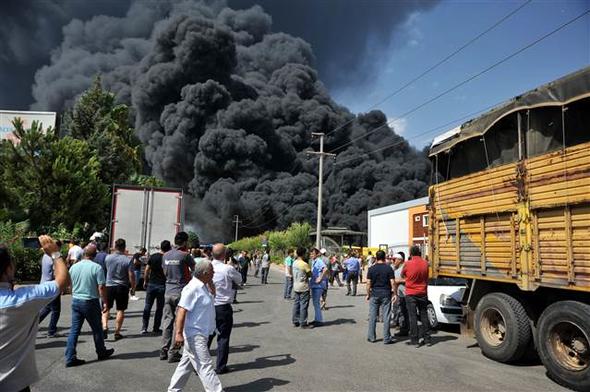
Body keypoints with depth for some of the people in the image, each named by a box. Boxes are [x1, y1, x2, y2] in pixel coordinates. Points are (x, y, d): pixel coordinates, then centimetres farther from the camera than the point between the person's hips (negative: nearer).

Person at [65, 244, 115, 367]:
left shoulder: (74, 267, 3)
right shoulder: (96, 267, -14)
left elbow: (70, 286, 13)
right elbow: (101, 287, -16)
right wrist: (105, 302, -6)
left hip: (75, 301, 5)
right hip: (90, 302, -5)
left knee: (74, 330, 8)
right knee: (96, 329, 11)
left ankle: (70, 358, 8)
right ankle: (102, 353, 27)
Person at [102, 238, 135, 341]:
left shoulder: (108, 258, -4)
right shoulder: (127, 260, -12)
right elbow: (131, 275, -11)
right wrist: (133, 286, 1)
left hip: (109, 286, 2)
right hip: (122, 287, -1)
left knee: (106, 308, 14)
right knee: (120, 310, 8)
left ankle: (105, 327, -5)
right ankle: (117, 332, 12)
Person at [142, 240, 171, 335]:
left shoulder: (152, 257, 1)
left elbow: (146, 270, 4)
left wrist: (145, 281, 14)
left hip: (151, 284, 2)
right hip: (162, 285, -2)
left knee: (147, 306, 10)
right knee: (159, 308, 8)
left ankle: (144, 328, 7)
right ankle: (156, 328, 13)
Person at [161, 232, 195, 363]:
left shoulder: (165, 255, 7)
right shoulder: (185, 255, -12)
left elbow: (165, 272, 16)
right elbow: (195, 268, -2)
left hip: (168, 291, 6)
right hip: (181, 292, -6)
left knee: (168, 321, 12)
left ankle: (164, 351, 17)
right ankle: (173, 353, 4)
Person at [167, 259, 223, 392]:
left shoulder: (204, 286, 8)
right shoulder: (193, 288, -21)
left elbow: (212, 298, 27)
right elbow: (182, 310, -25)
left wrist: (211, 283, 11)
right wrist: (179, 333, -29)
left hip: (200, 334, 10)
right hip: (195, 335, -10)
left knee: (186, 364, 19)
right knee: (205, 366, -5)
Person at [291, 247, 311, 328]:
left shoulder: (294, 263, 4)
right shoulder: (305, 264, -18)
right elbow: (310, 274, -9)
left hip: (296, 287, 7)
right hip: (304, 288, -7)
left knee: (296, 304, 12)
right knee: (303, 306, 0)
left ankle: (295, 322, 19)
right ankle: (303, 323, 5)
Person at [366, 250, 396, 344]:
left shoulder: (371, 269, -1)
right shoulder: (389, 268, -5)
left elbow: (368, 283, -2)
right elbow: (392, 282, -8)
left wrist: (368, 294, 7)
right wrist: (394, 293, 0)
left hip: (374, 294, 1)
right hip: (386, 294, -1)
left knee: (372, 316, 8)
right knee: (386, 317, 3)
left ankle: (371, 337, 14)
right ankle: (386, 338, 6)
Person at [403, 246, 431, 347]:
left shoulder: (408, 264, -14)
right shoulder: (425, 263, -3)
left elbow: (402, 275, 4)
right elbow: (427, 279, 11)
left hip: (411, 294, -4)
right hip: (423, 293, 4)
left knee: (412, 317, 1)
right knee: (424, 316, 12)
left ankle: (415, 340, 3)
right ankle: (427, 339, 17)